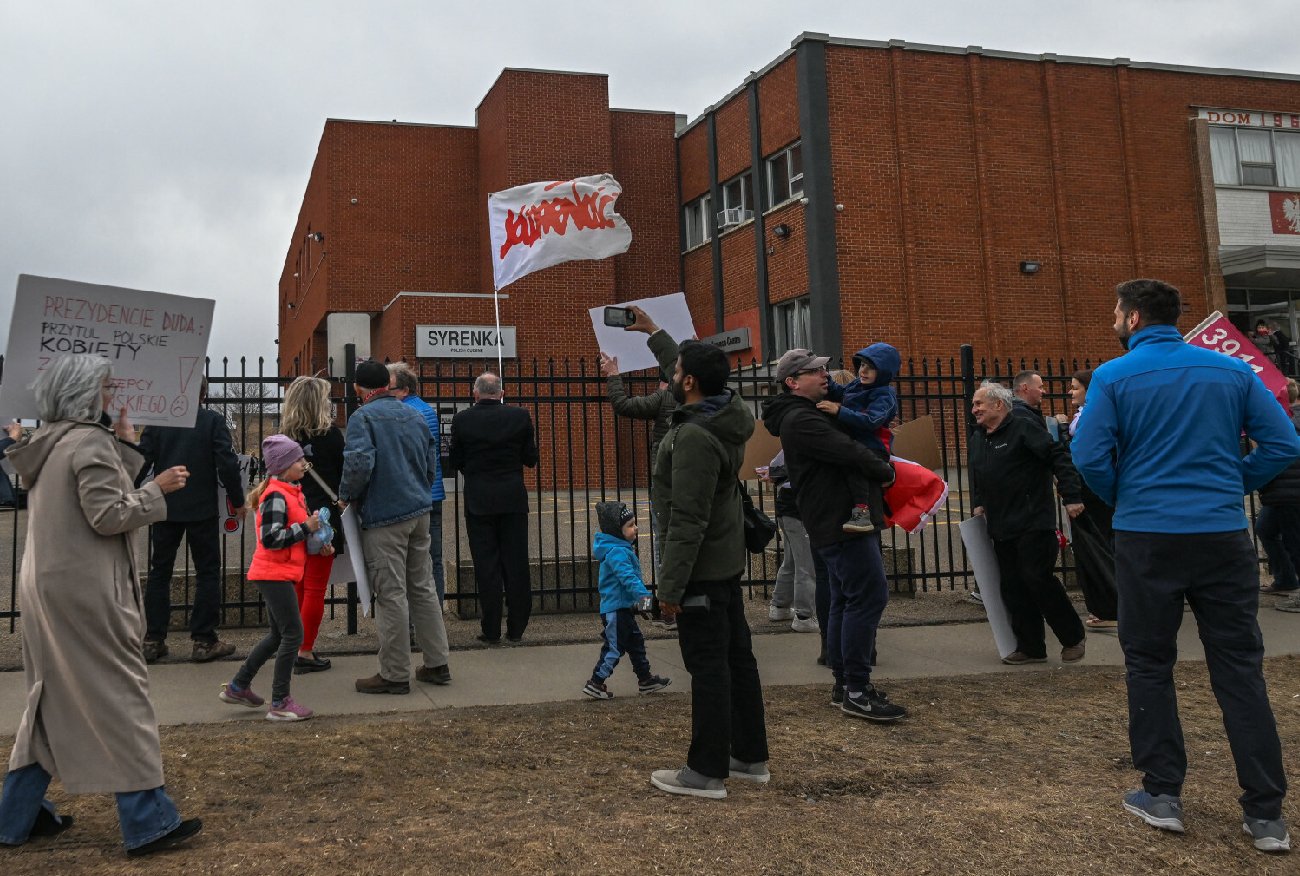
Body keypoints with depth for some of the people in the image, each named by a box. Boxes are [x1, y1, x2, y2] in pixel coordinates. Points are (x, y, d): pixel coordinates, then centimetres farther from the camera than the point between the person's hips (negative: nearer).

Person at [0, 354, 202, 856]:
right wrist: (157, 489, -8)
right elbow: (108, 515, -19)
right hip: (86, 590, -9)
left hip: (45, 586, 10)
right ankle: (147, 823, 1)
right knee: (120, 694, -4)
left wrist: (127, 447, 16)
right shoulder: (90, 440, -14)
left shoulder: (48, 443, 14)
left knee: (52, 698, 17)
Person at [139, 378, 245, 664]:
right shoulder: (213, 421, -6)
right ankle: (203, 640, 3)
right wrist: (238, 500, 0)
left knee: (159, 573, 11)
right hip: (202, 510, -3)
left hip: (165, 509, 3)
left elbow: (142, 460, 2)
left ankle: (153, 640, 12)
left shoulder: (158, 421, 1)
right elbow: (227, 463, -10)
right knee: (207, 573, 5)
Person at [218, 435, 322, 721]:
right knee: (293, 633, -7)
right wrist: (307, 527, -23)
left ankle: (238, 687, 28)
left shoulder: (291, 492, 14)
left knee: (279, 635, 18)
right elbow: (271, 539, -25)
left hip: (280, 574, 11)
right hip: (274, 574, -11)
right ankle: (280, 703, 0)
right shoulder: (276, 496, -18)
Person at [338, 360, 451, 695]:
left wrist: (346, 495, -6)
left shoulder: (363, 417, -9)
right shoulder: (414, 416, 12)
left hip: (384, 517, -7)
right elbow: (431, 462, 16)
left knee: (391, 595, -2)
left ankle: (394, 674, 4)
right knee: (423, 588, 14)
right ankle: (436, 664, 19)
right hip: (419, 512, 7)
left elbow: (359, 463, -22)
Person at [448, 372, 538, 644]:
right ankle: (516, 629, 12)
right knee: (516, 565, 7)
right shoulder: (520, 417, -4)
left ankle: (491, 631, 7)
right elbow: (530, 459, 3)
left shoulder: (462, 420, -5)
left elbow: (456, 462, 4)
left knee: (486, 567, 4)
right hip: (513, 499, 1)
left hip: (478, 501, -1)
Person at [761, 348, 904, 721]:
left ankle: (844, 684, 21)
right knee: (870, 596, -11)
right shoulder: (800, 420, -15)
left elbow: (843, 450, 22)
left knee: (846, 600, 14)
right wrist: (886, 471, -4)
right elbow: (849, 452, -20)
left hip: (839, 522, 11)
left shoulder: (807, 415, 20)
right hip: (842, 522, -11)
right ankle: (856, 692, -9)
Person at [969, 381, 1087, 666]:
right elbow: (976, 477, 30)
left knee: (1037, 578, -9)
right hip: (1001, 527, 8)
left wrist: (1071, 497, -19)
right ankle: (1030, 647, 14)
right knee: (1013, 587, 6)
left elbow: (1059, 458, -14)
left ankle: (1073, 637, 10)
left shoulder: (1022, 428, -9)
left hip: (1033, 523, -8)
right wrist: (979, 503, 15)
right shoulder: (977, 439, 15)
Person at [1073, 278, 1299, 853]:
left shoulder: (1114, 377, -4)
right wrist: (1230, 485, 14)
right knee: (1240, 668, 7)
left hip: (1148, 537, -2)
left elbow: (1090, 458, -10)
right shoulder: (1232, 370, 5)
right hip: (1224, 535, 2)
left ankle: (1162, 795, 16)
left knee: (1149, 664, 11)